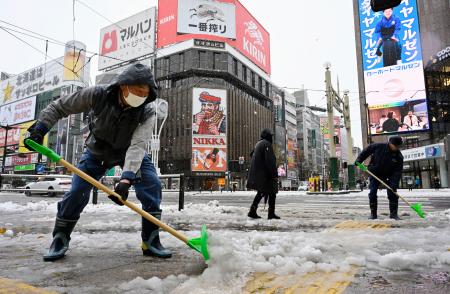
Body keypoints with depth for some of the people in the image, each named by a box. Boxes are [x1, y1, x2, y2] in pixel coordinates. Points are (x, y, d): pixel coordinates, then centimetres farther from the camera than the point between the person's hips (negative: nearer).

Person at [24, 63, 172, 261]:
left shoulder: (148, 111, -29)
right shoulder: (97, 95, -28)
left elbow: (137, 146, -39)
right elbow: (59, 107, -14)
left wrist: (126, 179, -50)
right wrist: (39, 128, -23)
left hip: (131, 153, 0)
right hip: (97, 151, 0)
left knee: (152, 185, -18)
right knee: (77, 191, -6)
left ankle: (151, 241, -7)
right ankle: (60, 239, 17)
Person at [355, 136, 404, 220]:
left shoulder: (399, 156, -15)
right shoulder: (379, 146, -18)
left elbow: (398, 171, -18)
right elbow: (367, 151, -2)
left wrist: (395, 183, -28)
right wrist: (359, 160, -6)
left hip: (389, 175, 1)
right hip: (375, 173, 0)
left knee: (392, 193, -7)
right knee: (372, 193, -5)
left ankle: (394, 213, 7)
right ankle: (373, 213, 6)